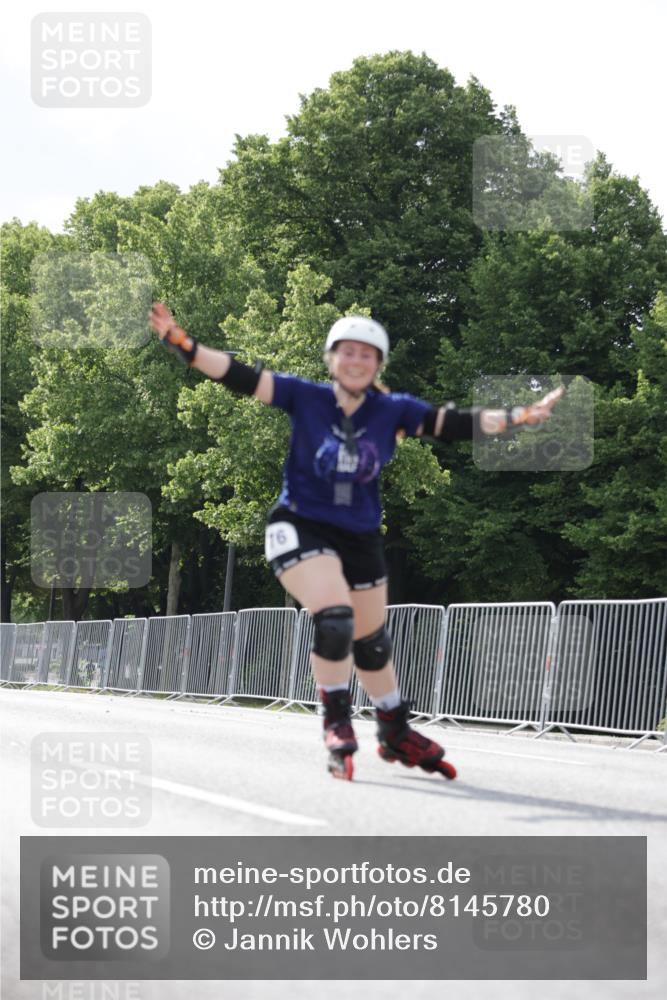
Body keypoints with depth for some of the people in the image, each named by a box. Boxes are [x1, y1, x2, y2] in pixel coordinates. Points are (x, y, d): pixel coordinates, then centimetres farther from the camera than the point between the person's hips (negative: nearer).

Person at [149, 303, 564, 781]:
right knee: (335, 619, -25)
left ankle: (397, 734, 37)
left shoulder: (393, 410, -4)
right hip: (301, 527, -3)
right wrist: (181, 342, -26)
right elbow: (242, 377, -16)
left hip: (361, 539, 4)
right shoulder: (305, 398, -10)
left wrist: (520, 416, -14)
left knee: (372, 642, 15)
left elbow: (456, 423, -5)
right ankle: (337, 724, -4)